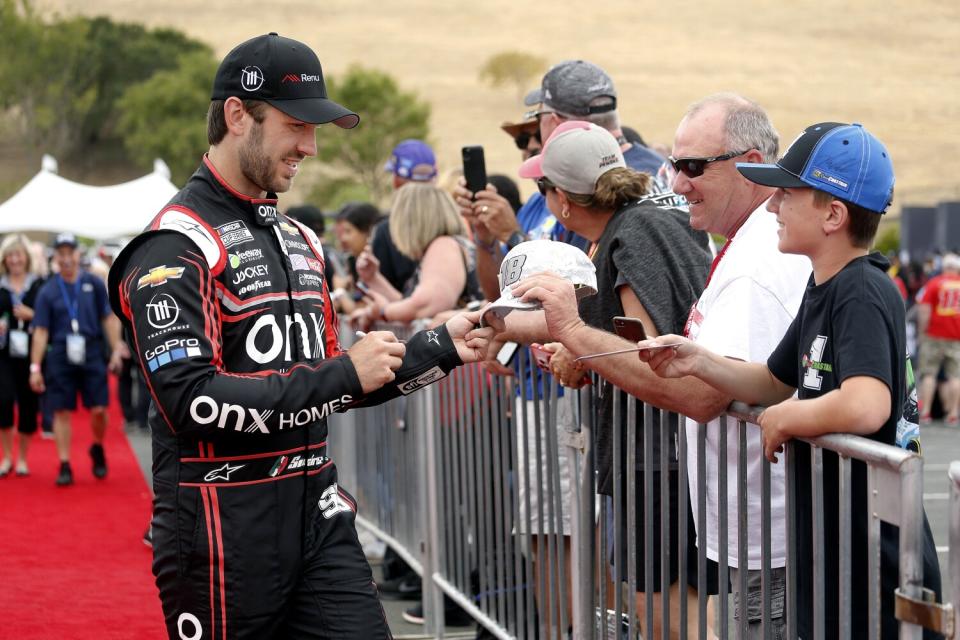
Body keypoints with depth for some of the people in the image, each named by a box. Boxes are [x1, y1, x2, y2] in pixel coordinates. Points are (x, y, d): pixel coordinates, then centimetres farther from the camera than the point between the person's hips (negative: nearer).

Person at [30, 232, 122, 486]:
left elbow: (108, 319, 9)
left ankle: (98, 449, 25)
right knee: (62, 411, 1)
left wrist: (116, 351, 2)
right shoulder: (48, 291, 3)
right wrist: (35, 368, -1)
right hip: (60, 356, 0)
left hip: (92, 353, 0)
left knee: (99, 409, -4)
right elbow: (41, 331, 3)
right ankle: (65, 466, 8)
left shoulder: (93, 284, 5)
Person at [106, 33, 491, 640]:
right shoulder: (176, 247, -12)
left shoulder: (300, 241, 16)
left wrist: (441, 348, 10)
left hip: (318, 516, 7)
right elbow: (194, 402, -23)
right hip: (223, 534, -7)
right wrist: (343, 374, -20)